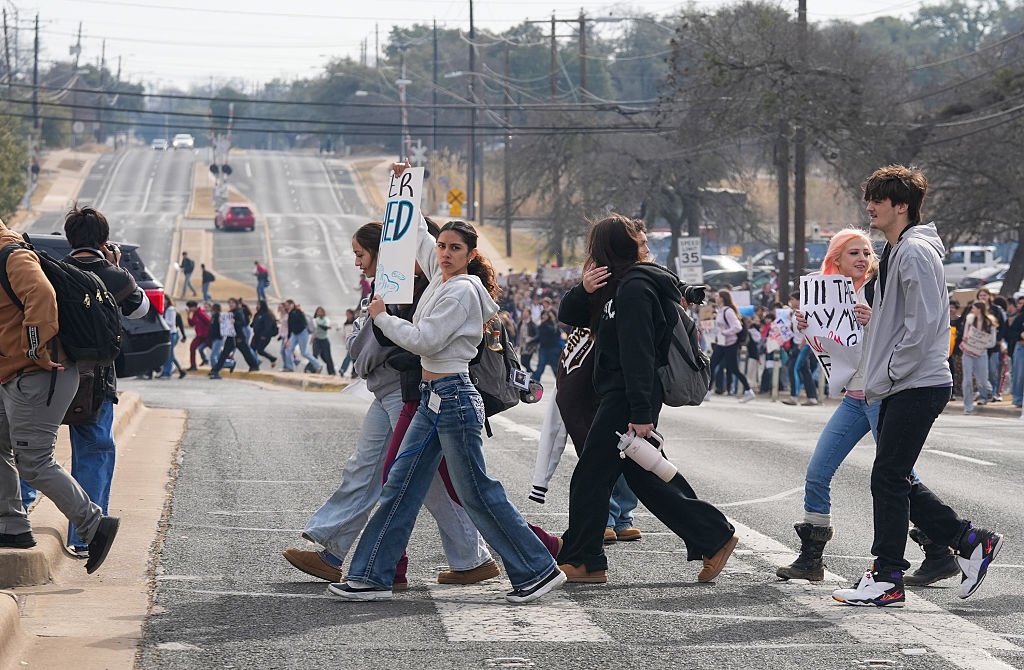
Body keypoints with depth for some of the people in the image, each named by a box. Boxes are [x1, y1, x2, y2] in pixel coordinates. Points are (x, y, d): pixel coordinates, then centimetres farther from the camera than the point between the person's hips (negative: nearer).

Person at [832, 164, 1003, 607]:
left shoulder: (916, 252, -14)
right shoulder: (895, 252, 18)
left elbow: (922, 326, -20)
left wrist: (884, 378, -16)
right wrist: (877, 380, 14)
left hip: (919, 385, -10)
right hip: (899, 388, 10)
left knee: (889, 479, -7)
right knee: (895, 482, 10)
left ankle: (886, 579, -1)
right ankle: (970, 542, 17)